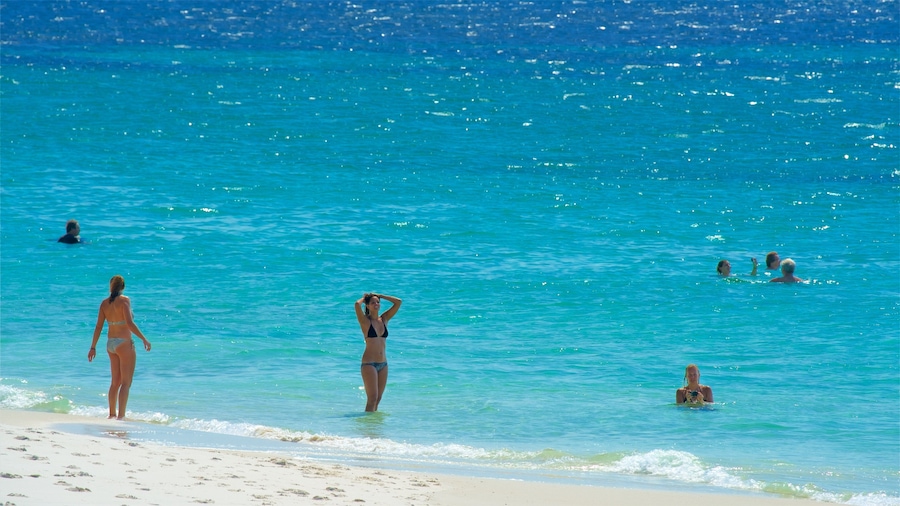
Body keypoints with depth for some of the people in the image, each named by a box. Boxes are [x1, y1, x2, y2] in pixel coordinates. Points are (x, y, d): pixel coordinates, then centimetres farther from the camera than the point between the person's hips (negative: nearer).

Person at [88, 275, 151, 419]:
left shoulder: (105, 303, 5)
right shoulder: (124, 300, -11)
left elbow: (98, 327, 6)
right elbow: (130, 324, -21)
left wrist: (93, 347, 13)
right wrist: (144, 339, -15)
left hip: (111, 343, 6)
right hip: (124, 343, -6)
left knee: (115, 382, 18)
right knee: (126, 383, -2)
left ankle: (112, 414, 23)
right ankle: (121, 416, -9)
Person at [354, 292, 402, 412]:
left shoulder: (384, 319, 11)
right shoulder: (365, 321, -4)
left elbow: (398, 302, 9)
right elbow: (357, 304, -21)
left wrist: (380, 296, 10)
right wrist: (363, 298, 1)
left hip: (383, 364, 6)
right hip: (369, 363, -6)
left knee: (378, 399, 8)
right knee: (372, 398, -11)